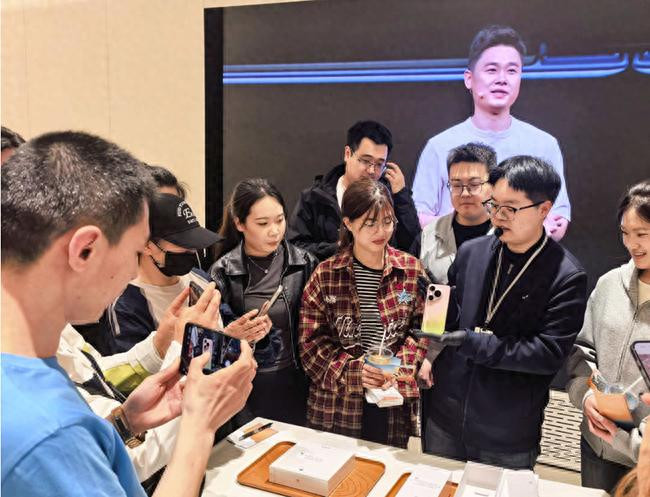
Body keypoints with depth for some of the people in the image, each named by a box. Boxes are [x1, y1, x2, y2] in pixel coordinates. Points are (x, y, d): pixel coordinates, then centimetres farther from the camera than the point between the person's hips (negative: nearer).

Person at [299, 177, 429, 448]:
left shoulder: (412, 270, -1)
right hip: (335, 403, -1)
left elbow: (421, 329, 4)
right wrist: (353, 371, -16)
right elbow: (311, 340, -4)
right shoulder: (325, 275, -5)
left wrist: (398, 366, -12)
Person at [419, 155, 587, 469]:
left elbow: (551, 353, -18)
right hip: (443, 419, 4)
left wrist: (470, 342, -24)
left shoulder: (567, 277, -13)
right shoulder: (471, 252, -1)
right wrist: (429, 353, -9)